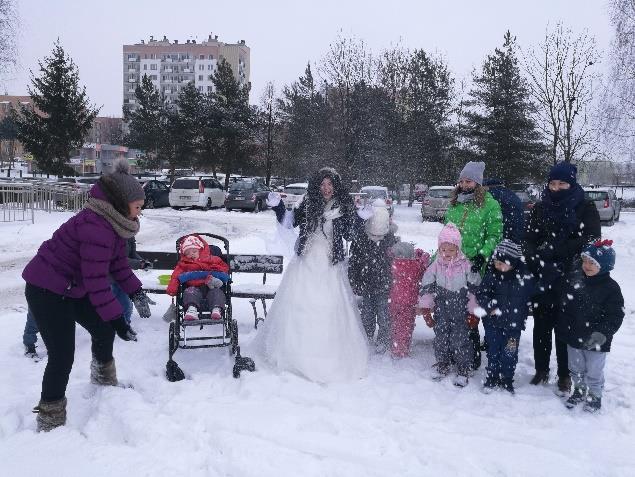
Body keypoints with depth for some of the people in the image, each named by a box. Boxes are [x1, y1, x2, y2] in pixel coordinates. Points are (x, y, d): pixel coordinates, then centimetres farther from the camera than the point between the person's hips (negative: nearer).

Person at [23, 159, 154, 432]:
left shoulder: (114, 222, 0)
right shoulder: (96, 226, -30)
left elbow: (118, 262, 9)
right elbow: (96, 279, -31)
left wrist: (136, 292, -1)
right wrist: (117, 318, -27)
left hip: (73, 288, 9)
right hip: (46, 290, -9)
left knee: (103, 329, 13)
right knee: (62, 355, -8)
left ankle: (104, 378, 39)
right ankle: (50, 417, 9)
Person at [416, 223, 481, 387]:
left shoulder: (466, 266, -7)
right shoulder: (435, 266, 0)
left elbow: (475, 289, -3)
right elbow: (426, 288, 4)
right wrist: (425, 309, 2)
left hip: (461, 312, -3)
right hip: (441, 313, 3)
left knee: (460, 341, -1)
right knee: (440, 340, 10)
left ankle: (463, 370, 14)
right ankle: (443, 366, 29)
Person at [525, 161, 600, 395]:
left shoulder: (585, 208, 1)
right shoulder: (540, 208, 10)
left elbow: (591, 241, -7)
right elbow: (529, 239, 8)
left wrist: (551, 250, -15)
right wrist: (534, 259, -13)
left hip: (569, 279, -3)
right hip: (542, 279, 3)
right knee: (541, 324, 10)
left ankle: (565, 375, 15)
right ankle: (541, 369, 25)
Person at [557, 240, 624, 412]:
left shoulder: (610, 288, -15)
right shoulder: (577, 284, 0)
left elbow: (615, 316, -17)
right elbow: (565, 309, 8)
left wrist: (601, 334, -27)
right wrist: (564, 330, 2)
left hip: (596, 342, -5)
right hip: (574, 339, 5)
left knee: (594, 372, 11)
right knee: (575, 369, 20)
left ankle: (595, 396, 33)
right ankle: (579, 391, 42)